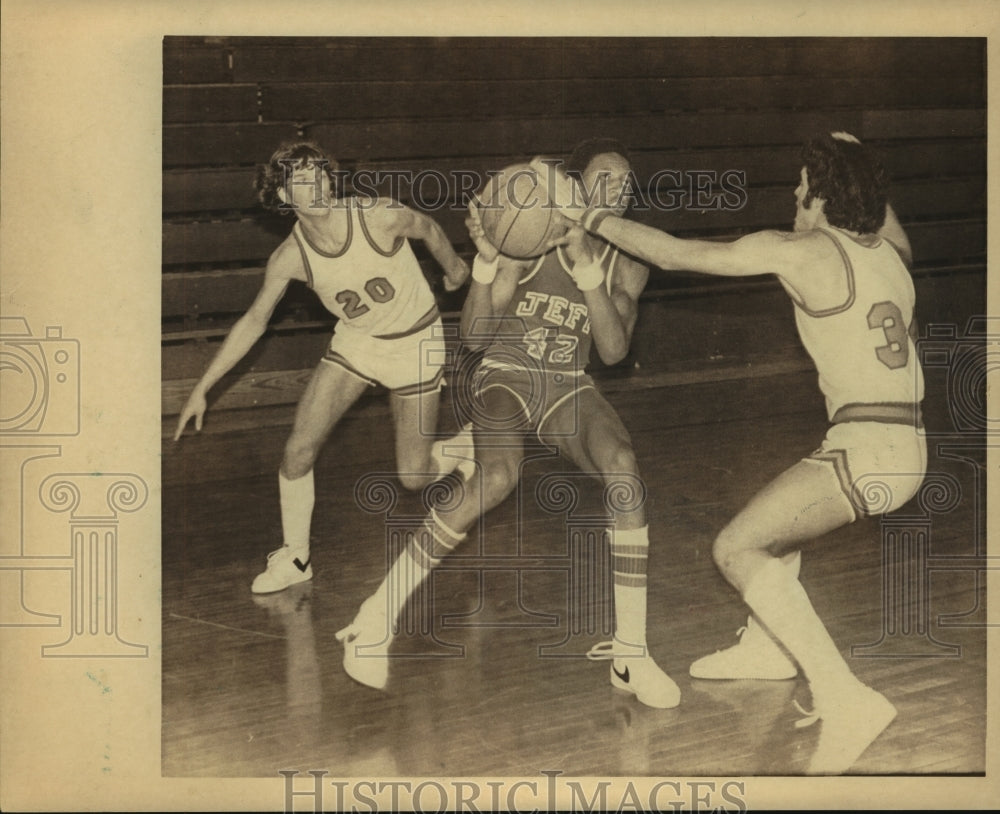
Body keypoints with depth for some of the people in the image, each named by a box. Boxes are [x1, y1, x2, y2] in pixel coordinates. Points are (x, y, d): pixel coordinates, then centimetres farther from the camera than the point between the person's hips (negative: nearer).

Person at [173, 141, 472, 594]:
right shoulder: (289, 258, -19)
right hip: (354, 343, 2)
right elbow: (254, 321, -5)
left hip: (415, 343, -2)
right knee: (298, 451, -11)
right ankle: (294, 558, 10)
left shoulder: (381, 218, -28)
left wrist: (454, 268, 16)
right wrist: (202, 389, -5)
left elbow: (427, 229, -5)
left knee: (414, 477, -1)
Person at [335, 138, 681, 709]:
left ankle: (630, 654, -21)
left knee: (624, 468, -27)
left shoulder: (626, 269, 1)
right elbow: (476, 336, -10)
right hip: (507, 376, -4)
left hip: (569, 388, 4)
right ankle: (376, 622, -24)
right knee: (498, 479, -35)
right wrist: (486, 261, -27)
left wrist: (586, 266, -24)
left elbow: (614, 351, -14)